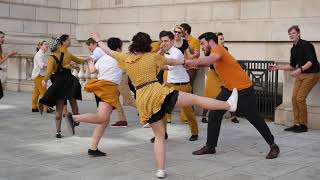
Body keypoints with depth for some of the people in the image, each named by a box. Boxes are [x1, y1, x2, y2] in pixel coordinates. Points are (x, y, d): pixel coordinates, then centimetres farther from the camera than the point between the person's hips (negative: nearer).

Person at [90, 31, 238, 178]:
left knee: (159, 136, 13)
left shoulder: (125, 58, 10)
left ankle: (160, 170, 10)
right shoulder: (152, 57, 6)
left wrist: (98, 40, 42)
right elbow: (171, 62, 21)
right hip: (157, 92, -3)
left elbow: (109, 51, 26)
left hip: (142, 100, 4)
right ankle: (229, 105, -1)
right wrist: (185, 61, 39)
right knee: (195, 99, 0)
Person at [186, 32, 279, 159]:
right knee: (214, 115, 1)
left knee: (254, 119, 0)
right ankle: (210, 147, 9)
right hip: (228, 89, 9)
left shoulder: (218, 49, -19)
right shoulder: (215, 52, 13)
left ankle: (273, 146, 14)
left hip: (244, 89, -9)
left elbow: (209, 59, -40)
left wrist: (193, 62, -50)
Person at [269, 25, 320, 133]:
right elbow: (292, 66, 19)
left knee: (300, 98, -14)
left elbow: (311, 61, -24)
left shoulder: (306, 45, -14)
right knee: (294, 98, 0)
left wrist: (300, 69, -37)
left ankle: (303, 125, -4)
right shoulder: (293, 49, 12)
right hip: (300, 75, 8)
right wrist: (278, 67, 12)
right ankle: (297, 124, 7)